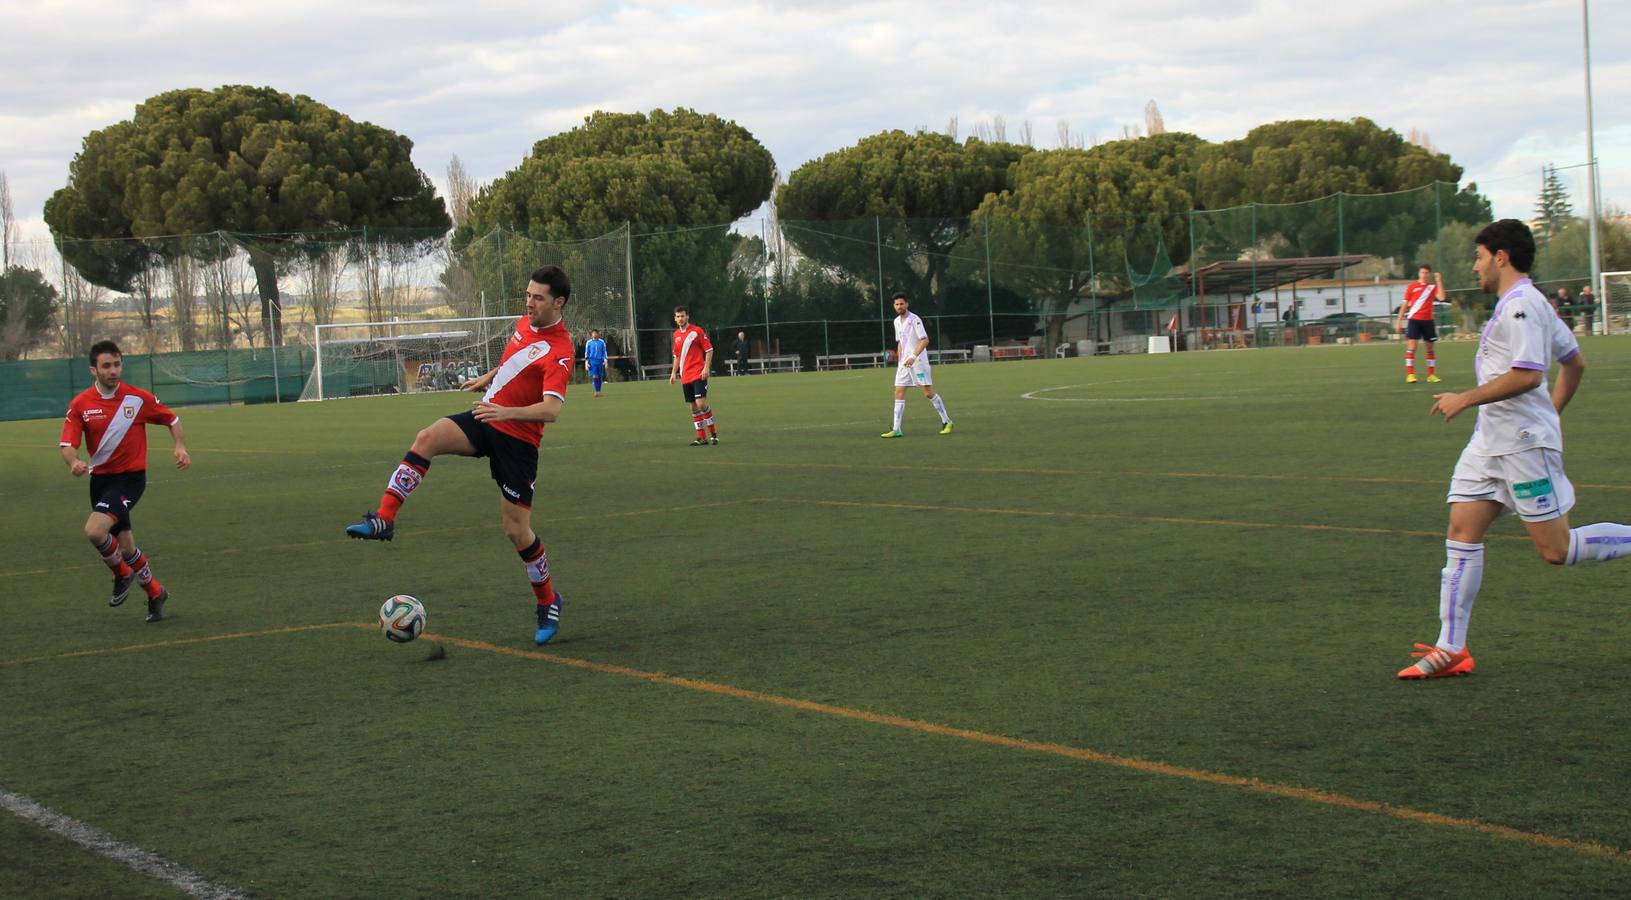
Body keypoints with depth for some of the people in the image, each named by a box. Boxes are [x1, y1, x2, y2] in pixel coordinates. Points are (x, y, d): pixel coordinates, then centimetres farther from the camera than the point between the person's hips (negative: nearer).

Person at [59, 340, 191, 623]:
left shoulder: (138, 399, -7)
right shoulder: (80, 404, -3)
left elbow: (172, 420, 6)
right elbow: (67, 443, -7)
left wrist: (180, 446, -12)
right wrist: (74, 462, -30)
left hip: (130, 477, -4)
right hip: (100, 479, 4)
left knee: (94, 530, -25)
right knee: (125, 546, 10)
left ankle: (122, 574, 3)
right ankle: (155, 593, 32)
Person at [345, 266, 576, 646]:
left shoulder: (559, 352, -19)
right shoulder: (524, 323, 6)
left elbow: (551, 409, -33)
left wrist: (506, 411, -45)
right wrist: (488, 378, 29)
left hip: (517, 439, -6)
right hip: (484, 419, 6)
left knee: (517, 530, -4)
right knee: (427, 438, -24)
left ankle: (548, 601, 19)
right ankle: (384, 520, -29)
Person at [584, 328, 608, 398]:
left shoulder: (602, 342, 6)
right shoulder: (588, 342, 5)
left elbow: (604, 352, 10)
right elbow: (586, 353, 8)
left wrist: (605, 361, 1)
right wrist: (586, 363, 2)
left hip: (600, 361, 2)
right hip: (592, 361, -2)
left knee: (600, 376, 4)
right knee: (594, 376, -11)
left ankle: (599, 391, 13)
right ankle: (596, 391, -11)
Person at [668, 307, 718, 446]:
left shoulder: (697, 331, -5)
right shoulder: (676, 335, 13)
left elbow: (709, 350, -5)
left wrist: (706, 367, -15)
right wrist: (673, 373, 15)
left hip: (699, 375, -6)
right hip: (685, 377, 6)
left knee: (701, 404, -15)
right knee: (694, 407, 6)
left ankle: (713, 433, -4)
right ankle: (702, 438, 10)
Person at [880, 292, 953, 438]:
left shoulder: (914, 320, -11)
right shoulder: (897, 321, 12)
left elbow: (925, 340, -17)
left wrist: (913, 356, -25)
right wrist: (900, 359, 14)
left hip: (918, 361, -7)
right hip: (904, 363, 7)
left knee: (928, 392, -5)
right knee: (899, 393, -2)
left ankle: (946, 421, 10)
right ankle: (896, 430, -4)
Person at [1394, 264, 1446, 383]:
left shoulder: (1433, 286, 5)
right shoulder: (1412, 286, 2)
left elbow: (1441, 297, -13)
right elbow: (1405, 304, 5)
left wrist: (1439, 281, -14)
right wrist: (1399, 321, 2)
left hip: (1428, 320, 2)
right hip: (1414, 319, -2)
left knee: (1430, 347, 6)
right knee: (1411, 347, -10)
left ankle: (1431, 374, 13)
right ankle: (1410, 374, -9)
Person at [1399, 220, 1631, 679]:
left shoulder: (1521, 304, -15)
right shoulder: (1525, 304, 16)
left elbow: (1528, 375, -25)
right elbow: (1574, 363, 23)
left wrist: (1466, 399, -18)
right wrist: (1551, 414, 28)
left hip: (1524, 443, -10)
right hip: (1491, 441, 10)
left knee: (1556, 549, -6)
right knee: (1461, 533, 1)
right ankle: (1451, 649, 0)